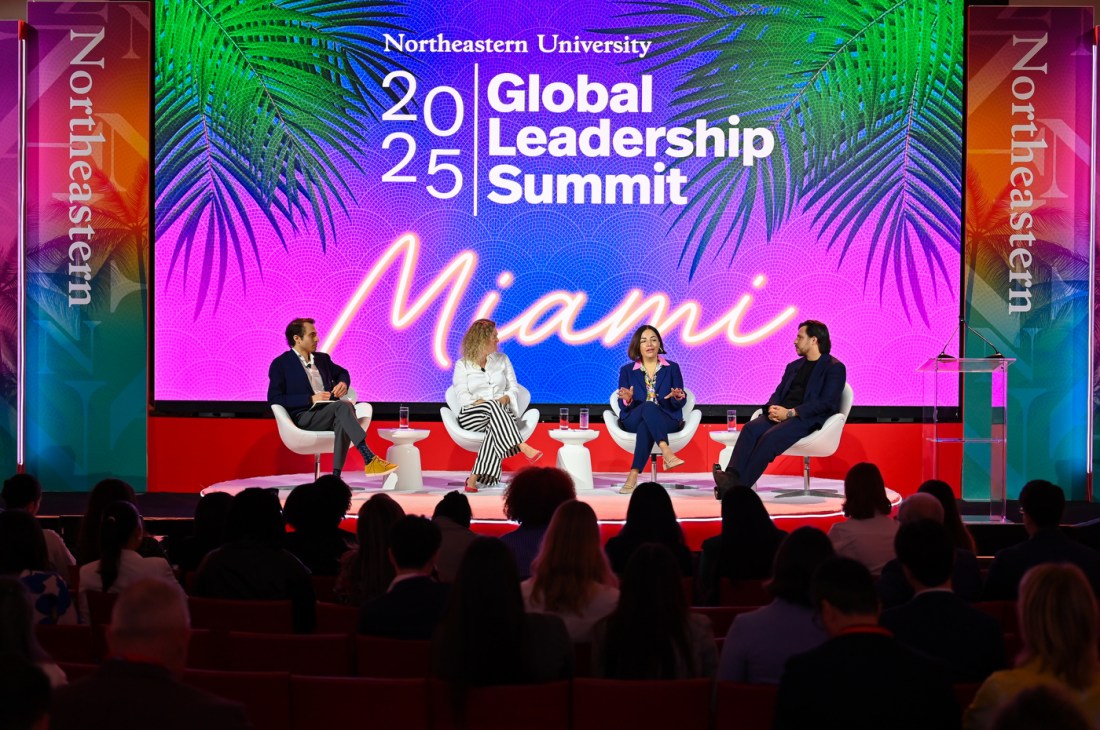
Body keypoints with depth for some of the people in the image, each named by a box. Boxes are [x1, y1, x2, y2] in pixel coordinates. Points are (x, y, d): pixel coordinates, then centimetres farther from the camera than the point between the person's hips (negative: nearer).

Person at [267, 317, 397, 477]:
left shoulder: (322, 358, 21)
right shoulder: (280, 364, 2)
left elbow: (342, 373, 37)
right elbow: (274, 399, -8)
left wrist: (343, 383, 10)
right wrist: (311, 399, -15)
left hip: (330, 412, 5)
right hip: (305, 417, -5)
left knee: (342, 420, -35)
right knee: (343, 405, -33)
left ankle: (336, 476, -41)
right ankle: (369, 460, -43)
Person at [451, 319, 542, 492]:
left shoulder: (502, 359, 16)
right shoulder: (462, 365, 8)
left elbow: (514, 388, 12)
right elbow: (462, 395, -3)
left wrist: (505, 398, -12)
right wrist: (480, 402, -22)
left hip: (500, 411, 2)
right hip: (472, 416, -2)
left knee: (494, 427, -38)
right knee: (492, 406, -38)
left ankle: (475, 478, -47)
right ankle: (523, 447, -52)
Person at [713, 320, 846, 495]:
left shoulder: (834, 368, 1)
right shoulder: (793, 366, 25)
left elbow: (827, 402, -11)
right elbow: (778, 393, 20)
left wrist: (790, 412, -18)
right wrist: (772, 408, -7)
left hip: (808, 419, -7)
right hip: (781, 414, 7)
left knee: (771, 436, -33)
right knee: (751, 428, -24)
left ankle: (739, 486, -37)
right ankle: (732, 477, -40)